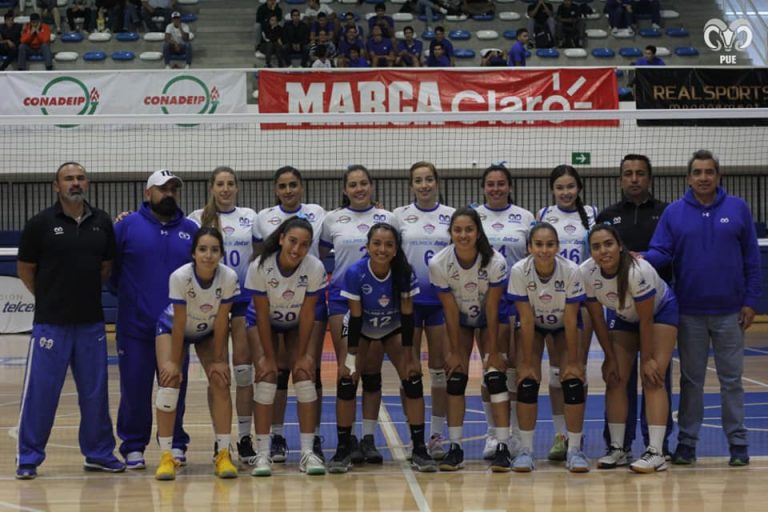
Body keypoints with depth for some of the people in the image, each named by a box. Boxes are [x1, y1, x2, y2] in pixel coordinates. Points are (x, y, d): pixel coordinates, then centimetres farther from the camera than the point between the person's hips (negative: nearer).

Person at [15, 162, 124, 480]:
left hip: (91, 322, 4)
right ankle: (28, 459, 7)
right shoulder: (41, 223, -6)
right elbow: (25, 269, 2)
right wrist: (50, 297, 6)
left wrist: (86, 292, 9)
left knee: (95, 391, 9)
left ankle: (99, 453, 21)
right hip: (51, 322, -3)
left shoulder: (101, 222, 5)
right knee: (40, 392, -2)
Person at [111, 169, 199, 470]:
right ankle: (133, 447, 11)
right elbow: (108, 266, 2)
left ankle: (176, 444, 17)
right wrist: (126, 293, 4)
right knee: (135, 389, 1)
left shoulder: (191, 230, 9)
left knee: (175, 389, 7)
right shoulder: (128, 226, 0)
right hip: (136, 328, -2)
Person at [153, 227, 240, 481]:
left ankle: (223, 454, -4)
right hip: (172, 328, -2)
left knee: (221, 382, -11)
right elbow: (179, 324, -26)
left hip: (208, 332, 2)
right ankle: (166, 456, -13)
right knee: (170, 381, -17)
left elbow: (221, 322, -19)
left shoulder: (229, 277, -29)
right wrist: (174, 362, -20)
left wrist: (218, 360, -14)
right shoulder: (180, 277, -34)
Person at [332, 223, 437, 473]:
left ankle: (419, 450, -6)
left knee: (413, 378, -13)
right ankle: (343, 450, -3)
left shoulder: (404, 273, -26)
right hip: (360, 329, -1)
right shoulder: (355, 273, -29)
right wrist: (351, 359, -21)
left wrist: (409, 357, -17)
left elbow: (407, 314, -18)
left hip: (393, 328, 1)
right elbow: (355, 316, -22)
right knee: (346, 379, -15)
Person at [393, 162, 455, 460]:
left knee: (440, 367, 1)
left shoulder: (451, 216, 5)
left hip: (441, 298, 0)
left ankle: (437, 435, 8)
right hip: (408, 298, 0)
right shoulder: (399, 216, 4)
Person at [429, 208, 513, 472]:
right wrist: (455, 351, -12)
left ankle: (502, 447, -13)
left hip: (488, 319, -1)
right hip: (459, 321, 2)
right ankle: (455, 447, -2)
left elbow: (492, 309, -21)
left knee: (495, 376, -14)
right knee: (455, 376, -7)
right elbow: (450, 311, -17)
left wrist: (493, 350, -17)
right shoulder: (439, 264, -26)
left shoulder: (495, 262, -30)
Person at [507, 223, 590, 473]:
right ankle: (526, 449, -5)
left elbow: (571, 320, -23)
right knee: (527, 380, -14)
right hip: (533, 325, 0)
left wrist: (573, 361, -19)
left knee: (573, 380, -14)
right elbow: (526, 319, -23)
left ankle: (574, 449, -4)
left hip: (563, 326, 0)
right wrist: (526, 362, -20)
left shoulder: (571, 271, -30)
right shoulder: (519, 271, -29)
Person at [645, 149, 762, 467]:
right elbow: (662, 253, -4)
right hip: (690, 313, 1)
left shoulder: (738, 209, 1)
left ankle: (738, 443, 11)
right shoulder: (674, 213, 2)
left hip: (729, 313, -1)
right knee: (691, 380, 7)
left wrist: (750, 301, -3)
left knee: (731, 380, 4)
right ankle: (686, 443, 13)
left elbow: (752, 259, 2)